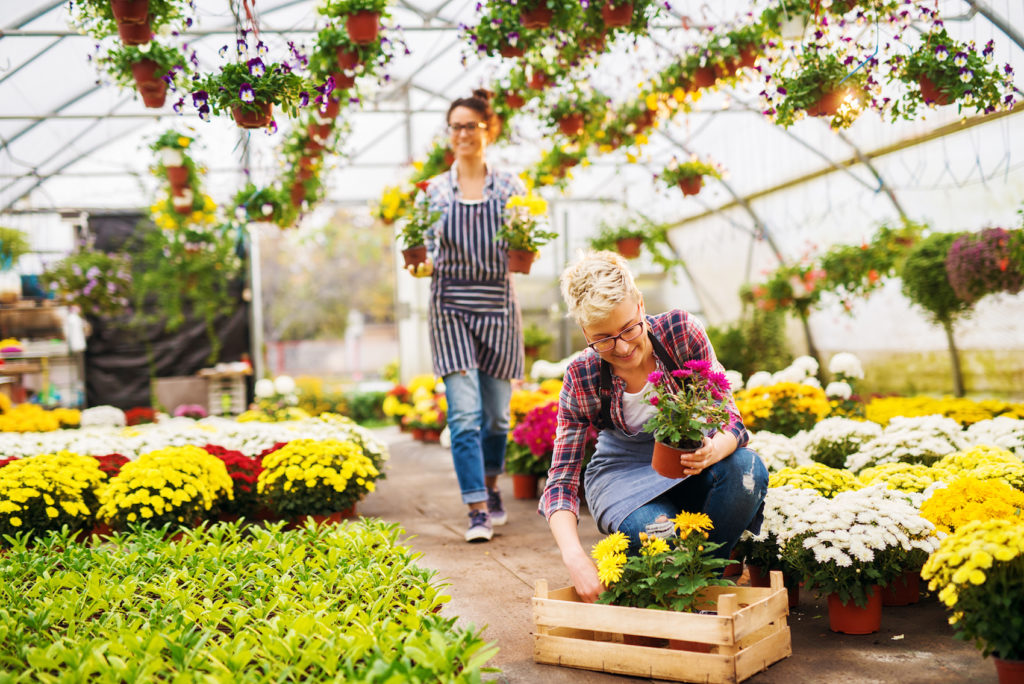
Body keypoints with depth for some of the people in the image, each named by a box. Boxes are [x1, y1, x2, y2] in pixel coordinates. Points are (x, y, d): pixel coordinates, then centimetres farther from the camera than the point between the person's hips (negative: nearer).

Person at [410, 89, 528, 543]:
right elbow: (429, 255, 5)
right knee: (465, 414, -11)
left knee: (497, 413, 10)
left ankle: (491, 488, 34)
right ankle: (478, 511, -7)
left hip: (499, 308, 1)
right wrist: (420, 265, -16)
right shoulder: (434, 190, 4)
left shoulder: (510, 187, 5)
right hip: (451, 308, -1)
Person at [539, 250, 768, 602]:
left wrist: (714, 451, -42)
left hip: (690, 466, 2)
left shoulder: (681, 331, -18)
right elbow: (561, 480, -19)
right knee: (654, 530, -35)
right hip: (625, 476, -2)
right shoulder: (582, 378, -19)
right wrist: (575, 558, -37)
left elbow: (730, 418, -15)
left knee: (747, 468, -31)